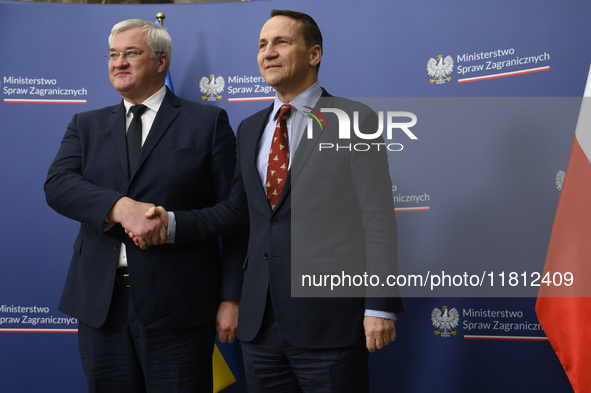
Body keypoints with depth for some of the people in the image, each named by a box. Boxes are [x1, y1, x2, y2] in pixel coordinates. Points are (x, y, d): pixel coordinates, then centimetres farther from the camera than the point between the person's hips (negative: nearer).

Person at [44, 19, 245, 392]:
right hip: (101, 304, 4)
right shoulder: (87, 125, 14)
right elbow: (57, 185, -4)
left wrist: (231, 296, -8)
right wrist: (121, 206, -23)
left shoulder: (208, 122, 3)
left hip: (178, 306, -3)